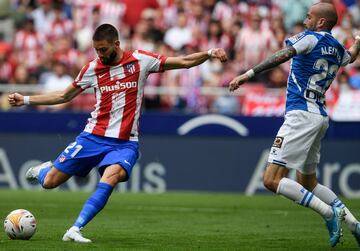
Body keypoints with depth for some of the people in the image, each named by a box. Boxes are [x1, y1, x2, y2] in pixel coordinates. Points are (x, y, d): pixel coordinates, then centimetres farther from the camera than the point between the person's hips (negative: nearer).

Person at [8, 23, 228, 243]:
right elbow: (64, 96, 16)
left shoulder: (141, 60, -1)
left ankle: (75, 230, -32)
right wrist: (25, 100, 11)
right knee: (49, 182, -1)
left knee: (111, 177, -32)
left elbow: (184, 62, 0)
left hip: (125, 143, -2)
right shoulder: (92, 68, 4)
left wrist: (209, 53, -16)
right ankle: (44, 169, 38)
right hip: (93, 136, 2)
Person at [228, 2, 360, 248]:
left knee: (272, 180, -13)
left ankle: (329, 212, -18)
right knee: (308, 182, 23)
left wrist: (247, 75, -29)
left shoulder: (311, 38, -7)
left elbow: (283, 56, -23)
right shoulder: (338, 49, 16)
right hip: (321, 116, 9)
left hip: (302, 115, -9)